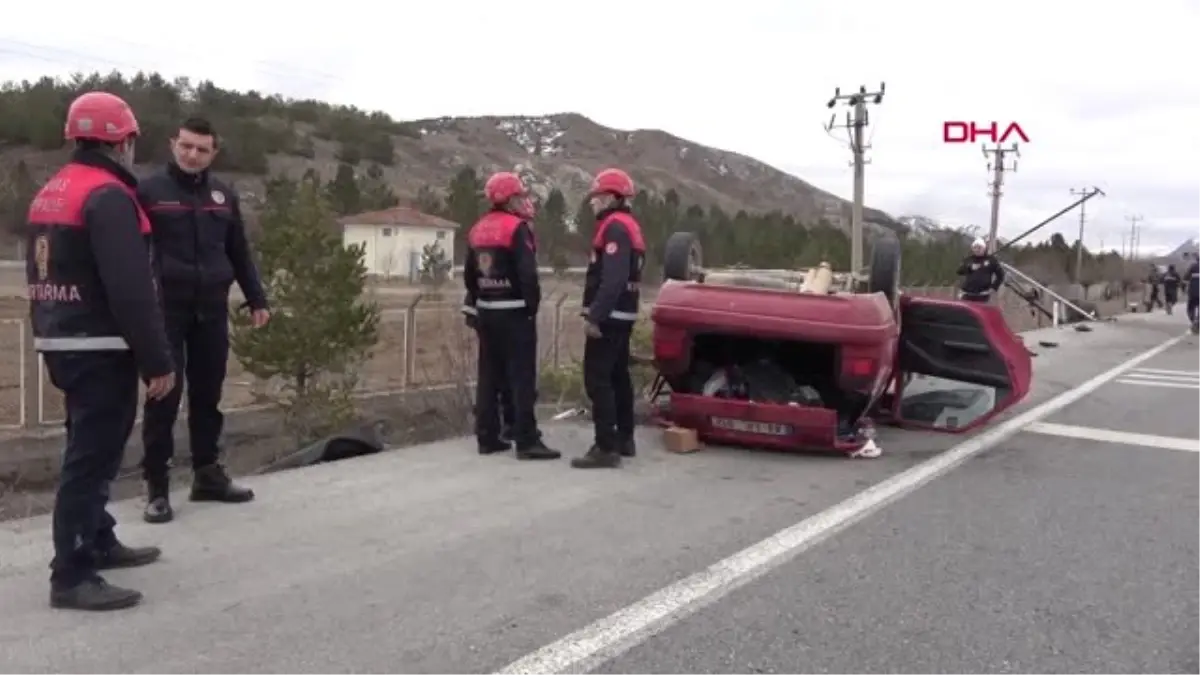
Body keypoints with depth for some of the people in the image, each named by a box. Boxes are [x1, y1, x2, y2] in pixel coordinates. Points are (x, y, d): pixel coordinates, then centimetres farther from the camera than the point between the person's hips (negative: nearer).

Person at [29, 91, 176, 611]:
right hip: (100, 349, -10)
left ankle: (98, 543, 32)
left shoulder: (48, 194, 15)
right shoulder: (108, 195, -17)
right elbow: (131, 289, -23)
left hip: (61, 344, 10)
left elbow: (40, 276, 20)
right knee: (93, 456, -7)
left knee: (90, 449, 20)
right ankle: (72, 577, -4)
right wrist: (158, 361, -20)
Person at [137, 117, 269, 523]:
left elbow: (239, 254, 17)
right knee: (164, 398, -2)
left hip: (212, 311, 4)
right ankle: (157, 486, 5)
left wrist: (256, 300, 13)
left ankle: (208, 474, 21)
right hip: (165, 310, -4)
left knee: (207, 395, 10)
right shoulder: (150, 192, -1)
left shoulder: (224, 196, 11)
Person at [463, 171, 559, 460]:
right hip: (514, 312, -8)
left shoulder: (477, 230, 13)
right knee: (522, 376, -6)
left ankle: (487, 437, 15)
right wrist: (532, 307, -11)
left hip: (487, 312, 8)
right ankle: (527, 441, -6)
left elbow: (469, 275, 16)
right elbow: (528, 274, -21)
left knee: (489, 374, 12)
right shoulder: (517, 228, -13)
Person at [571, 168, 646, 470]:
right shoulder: (629, 225, 17)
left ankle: (606, 448, -11)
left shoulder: (615, 227, -15)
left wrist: (595, 316, -27)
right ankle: (624, 439, 24)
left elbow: (612, 278, -26)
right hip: (623, 314, 11)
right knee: (618, 376, 16)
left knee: (597, 380, -10)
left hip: (609, 316, -11)